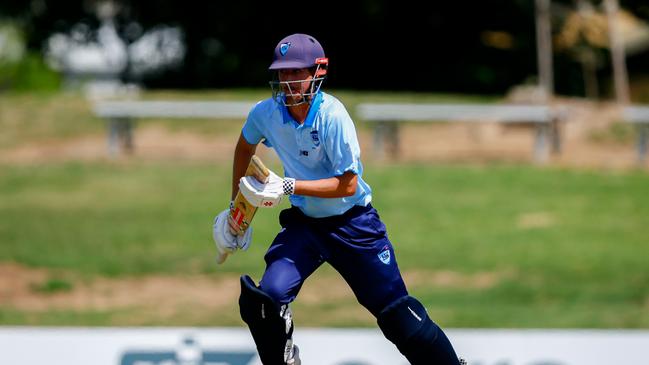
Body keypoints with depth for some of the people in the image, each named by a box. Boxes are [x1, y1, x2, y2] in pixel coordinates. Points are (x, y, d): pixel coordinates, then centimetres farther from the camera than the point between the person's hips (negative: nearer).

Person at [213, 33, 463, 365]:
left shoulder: (332, 116, -24)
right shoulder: (266, 113, -10)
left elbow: (348, 184, -23)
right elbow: (245, 147, 14)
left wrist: (288, 186, -29)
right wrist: (235, 207, 19)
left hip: (352, 222, -4)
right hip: (303, 222, 4)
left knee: (396, 311, -2)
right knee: (264, 299, -18)